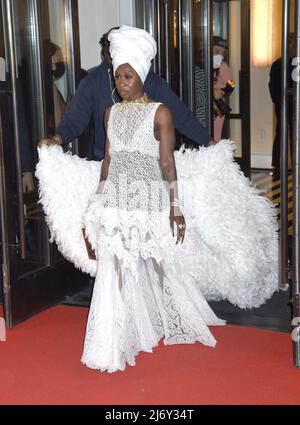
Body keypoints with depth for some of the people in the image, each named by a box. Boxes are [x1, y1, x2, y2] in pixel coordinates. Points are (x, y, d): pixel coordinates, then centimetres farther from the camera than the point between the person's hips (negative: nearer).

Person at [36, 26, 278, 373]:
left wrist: (176, 206, -12)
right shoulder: (111, 113, 10)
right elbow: (107, 159, 13)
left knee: (157, 268, 9)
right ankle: (112, 348, 11)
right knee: (115, 270, 1)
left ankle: (177, 323, 36)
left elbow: (168, 162, -8)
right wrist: (97, 200, 13)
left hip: (149, 201, -4)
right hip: (115, 201, 4)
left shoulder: (160, 112, -5)